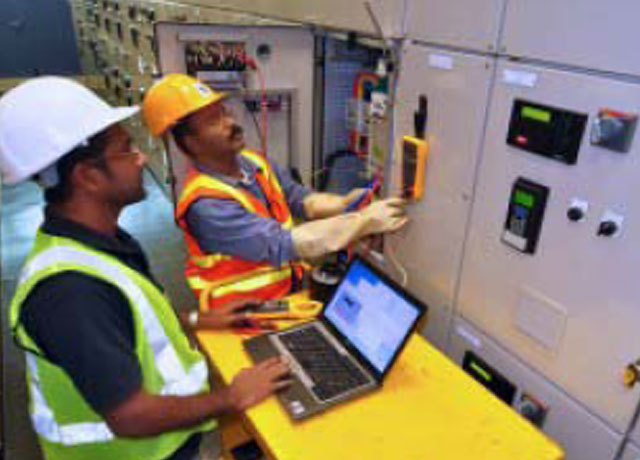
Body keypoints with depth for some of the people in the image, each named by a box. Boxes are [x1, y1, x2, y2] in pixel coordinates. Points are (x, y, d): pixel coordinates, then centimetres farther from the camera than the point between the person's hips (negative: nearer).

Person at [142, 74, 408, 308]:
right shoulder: (206, 204, -22)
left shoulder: (254, 162, 3)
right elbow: (283, 245, -28)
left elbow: (302, 201, 6)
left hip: (293, 290, 6)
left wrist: (345, 203, -15)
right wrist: (365, 221, -26)